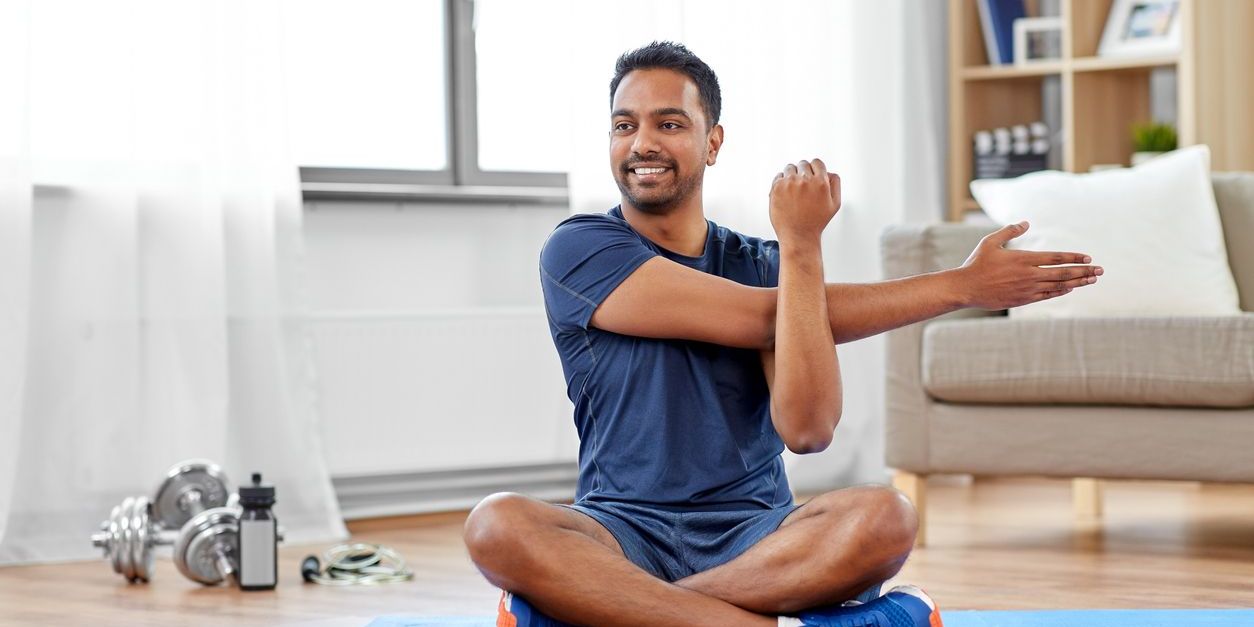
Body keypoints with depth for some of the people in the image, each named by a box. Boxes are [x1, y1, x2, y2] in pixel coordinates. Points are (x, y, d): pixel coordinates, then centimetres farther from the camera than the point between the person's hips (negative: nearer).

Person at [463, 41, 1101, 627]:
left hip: (753, 538, 2)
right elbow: (759, 318, -10)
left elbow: (808, 430, -9)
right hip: (622, 534, -2)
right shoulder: (579, 250, 1)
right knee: (498, 525, -34)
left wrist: (801, 246, -16)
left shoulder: (765, 264, 10)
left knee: (884, 518, -30)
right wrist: (959, 286, -8)